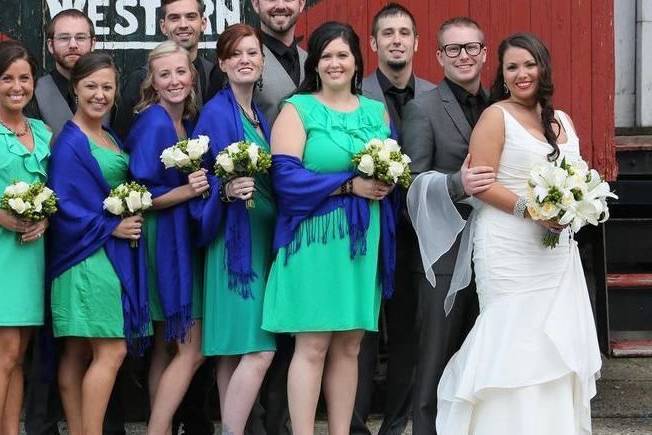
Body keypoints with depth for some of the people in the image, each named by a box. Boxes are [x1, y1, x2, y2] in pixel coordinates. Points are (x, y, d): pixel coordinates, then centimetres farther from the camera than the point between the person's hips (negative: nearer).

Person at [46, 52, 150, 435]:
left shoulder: (110, 138, 16)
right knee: (112, 351, -11)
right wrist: (111, 227, -12)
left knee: (79, 352, 8)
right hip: (89, 256, -8)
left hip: (115, 253, 8)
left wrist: (132, 220, 6)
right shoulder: (70, 143, -11)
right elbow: (66, 207, -15)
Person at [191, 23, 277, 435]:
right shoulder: (217, 112, -9)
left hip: (263, 237, 8)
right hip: (238, 240, -8)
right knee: (259, 349, -14)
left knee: (235, 350, 8)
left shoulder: (259, 115, 15)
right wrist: (227, 192, -27)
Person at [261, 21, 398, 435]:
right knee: (312, 346, -5)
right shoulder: (297, 109, 0)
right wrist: (351, 185, -14)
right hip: (315, 238, -4)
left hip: (365, 241, 5)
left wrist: (387, 182, -7)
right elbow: (287, 176, -11)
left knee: (349, 346, 7)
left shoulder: (377, 111, 14)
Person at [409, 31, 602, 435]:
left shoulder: (562, 120, 14)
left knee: (557, 343, 5)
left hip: (558, 248, 6)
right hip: (511, 248, -6)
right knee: (516, 341, -8)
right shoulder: (496, 117, -5)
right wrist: (530, 209, -20)